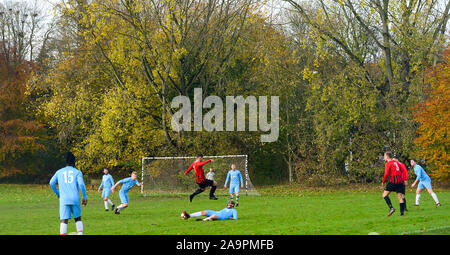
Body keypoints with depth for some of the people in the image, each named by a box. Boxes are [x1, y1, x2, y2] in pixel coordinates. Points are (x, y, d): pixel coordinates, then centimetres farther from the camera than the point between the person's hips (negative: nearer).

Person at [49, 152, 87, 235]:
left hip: (64, 199, 0)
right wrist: (85, 197, 0)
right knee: (78, 218, 17)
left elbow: (52, 183, 6)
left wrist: (57, 193, 20)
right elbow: (81, 184, -6)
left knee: (64, 221, -7)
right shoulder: (77, 172, 7)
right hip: (75, 199, 0)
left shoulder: (59, 172, 14)